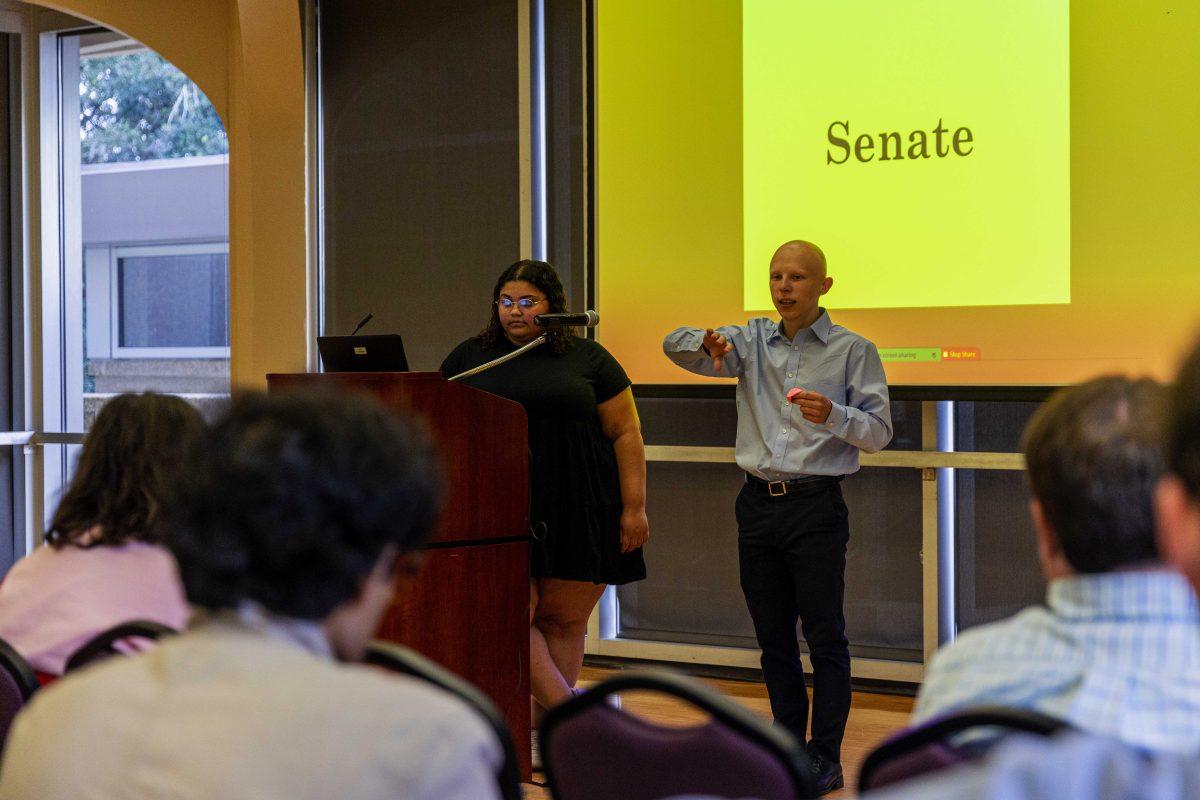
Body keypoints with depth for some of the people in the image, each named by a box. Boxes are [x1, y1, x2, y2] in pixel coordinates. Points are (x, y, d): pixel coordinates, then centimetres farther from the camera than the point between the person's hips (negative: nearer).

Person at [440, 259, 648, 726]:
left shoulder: (588, 359, 6)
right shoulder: (469, 358, 11)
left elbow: (626, 434, 5)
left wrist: (634, 508, -2)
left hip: (577, 513, -1)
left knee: (564, 620, 1)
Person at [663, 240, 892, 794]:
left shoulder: (853, 351, 0)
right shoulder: (753, 341, 12)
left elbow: (879, 432, -3)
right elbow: (675, 345, 4)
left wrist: (833, 415, -22)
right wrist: (707, 342, -18)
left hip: (816, 505, -4)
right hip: (758, 503, 4)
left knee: (824, 634, -3)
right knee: (772, 634, 10)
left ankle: (826, 756, 3)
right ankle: (788, 744, 20)